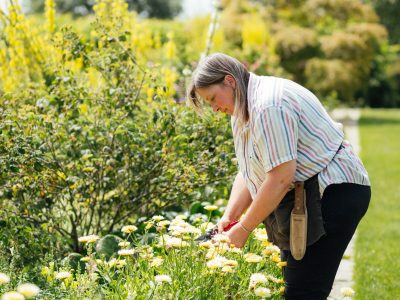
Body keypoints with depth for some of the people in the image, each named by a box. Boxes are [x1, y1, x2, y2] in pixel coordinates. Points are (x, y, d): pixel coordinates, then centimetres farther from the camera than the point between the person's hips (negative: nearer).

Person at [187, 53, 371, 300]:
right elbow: (248, 172, 14)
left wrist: (244, 228, -16)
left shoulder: (269, 107, -21)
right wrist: (230, 216, 0)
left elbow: (281, 178, -25)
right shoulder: (245, 108, 13)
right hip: (307, 196, 11)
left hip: (333, 194, -11)